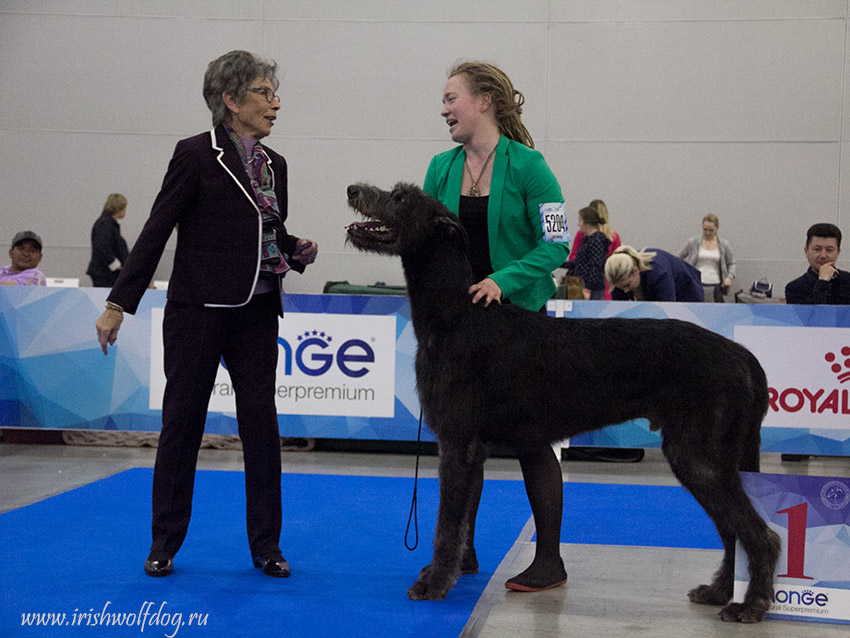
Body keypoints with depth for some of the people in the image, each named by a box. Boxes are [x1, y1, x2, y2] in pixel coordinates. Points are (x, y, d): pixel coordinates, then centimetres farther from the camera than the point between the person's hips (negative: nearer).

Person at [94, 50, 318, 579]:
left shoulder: (274, 164, 12)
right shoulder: (197, 155, -7)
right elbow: (157, 231, -9)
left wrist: (298, 252, -1)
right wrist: (119, 303, -12)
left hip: (256, 314, 5)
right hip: (199, 312, -5)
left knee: (262, 426, 5)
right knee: (182, 423, 4)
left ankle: (266, 546, 15)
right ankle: (165, 545, 17)